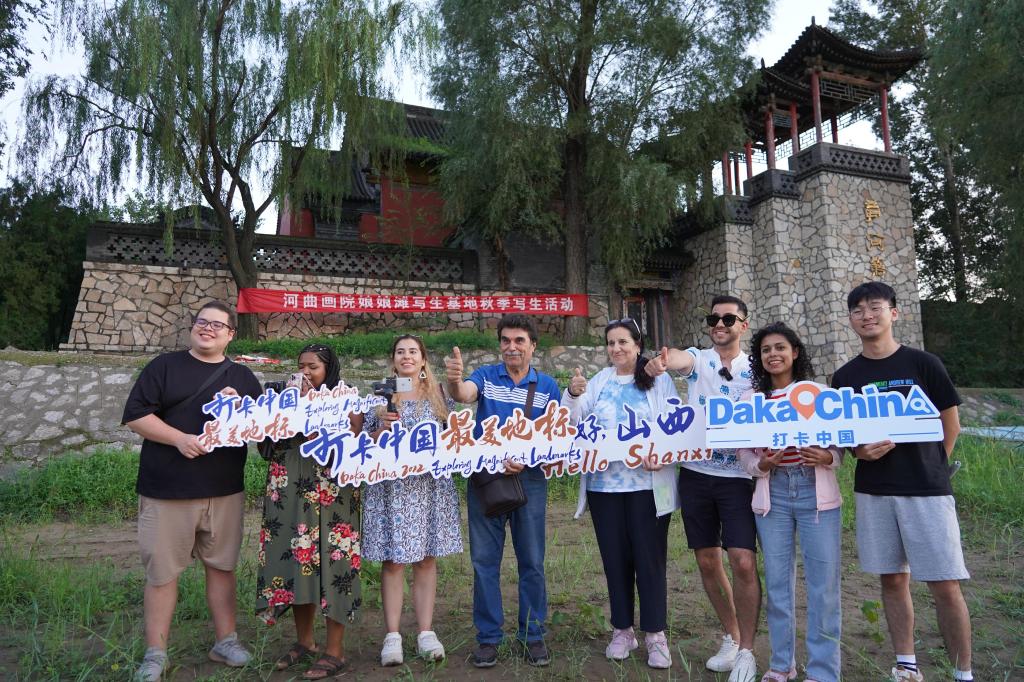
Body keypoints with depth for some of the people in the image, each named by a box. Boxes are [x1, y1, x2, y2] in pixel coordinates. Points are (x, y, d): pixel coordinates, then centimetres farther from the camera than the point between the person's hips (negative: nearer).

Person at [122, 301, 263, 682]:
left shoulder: (243, 378, 11)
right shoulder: (164, 366, 3)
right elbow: (134, 415, -3)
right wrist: (179, 438, -17)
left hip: (225, 492, 3)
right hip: (166, 491, -2)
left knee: (222, 566, 11)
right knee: (162, 571, 4)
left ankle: (225, 640, 25)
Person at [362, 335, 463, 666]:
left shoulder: (439, 394, 7)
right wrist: (382, 429, -13)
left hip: (430, 485, 1)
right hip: (390, 486, -1)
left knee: (426, 559, 6)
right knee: (392, 560, 2)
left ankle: (426, 633, 16)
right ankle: (392, 635, 12)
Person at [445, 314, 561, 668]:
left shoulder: (548, 386, 2)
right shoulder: (485, 376, 0)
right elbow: (462, 395, -22)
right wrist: (454, 380, -46)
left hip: (530, 480, 1)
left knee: (532, 562, 9)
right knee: (484, 561, 8)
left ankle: (533, 634, 25)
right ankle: (488, 636, 22)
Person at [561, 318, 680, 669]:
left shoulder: (659, 380, 0)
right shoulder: (599, 381, 9)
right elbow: (576, 419, 1)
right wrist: (573, 395, -19)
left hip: (647, 483, -3)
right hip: (604, 484, 3)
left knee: (649, 557, 5)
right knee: (615, 557, 12)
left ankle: (655, 634, 19)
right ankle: (622, 629, 27)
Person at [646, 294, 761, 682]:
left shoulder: (755, 370, 3)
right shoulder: (698, 359, 1)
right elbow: (679, 359, -24)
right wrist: (661, 362, -48)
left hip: (738, 477, -1)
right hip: (695, 474, 1)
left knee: (743, 562, -8)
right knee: (707, 562, 10)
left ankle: (747, 650, 11)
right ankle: (731, 637, 31)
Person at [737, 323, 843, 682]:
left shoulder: (818, 392, 2)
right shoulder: (750, 399, 5)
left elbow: (840, 441, 5)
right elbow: (743, 450, 5)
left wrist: (828, 457, -16)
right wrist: (761, 465, -15)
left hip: (817, 492, -1)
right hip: (773, 494, 1)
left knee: (823, 583, 2)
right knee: (777, 581, 9)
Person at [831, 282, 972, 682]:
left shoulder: (923, 363, -2)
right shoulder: (845, 377, 5)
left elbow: (951, 423, 5)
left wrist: (931, 467, 6)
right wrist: (859, 451, -11)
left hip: (927, 490, -2)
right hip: (872, 492, 3)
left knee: (945, 586, -1)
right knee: (893, 579, 11)